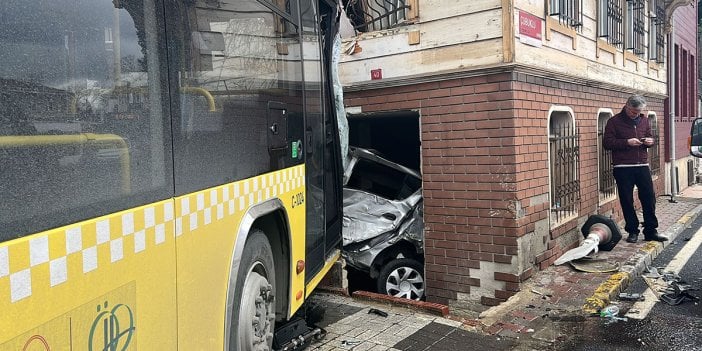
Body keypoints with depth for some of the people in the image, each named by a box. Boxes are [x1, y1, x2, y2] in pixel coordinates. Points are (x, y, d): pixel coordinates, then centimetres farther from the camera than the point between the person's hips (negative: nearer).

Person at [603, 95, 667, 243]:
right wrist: (626, 142, -19)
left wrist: (650, 141, -1)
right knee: (627, 201, 3)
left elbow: (649, 137, 22)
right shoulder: (614, 121, -4)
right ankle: (632, 231, 14)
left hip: (642, 165, 4)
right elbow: (607, 143, -8)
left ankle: (651, 231, 14)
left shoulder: (644, 120, 12)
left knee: (649, 198, 4)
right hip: (623, 168, -4)